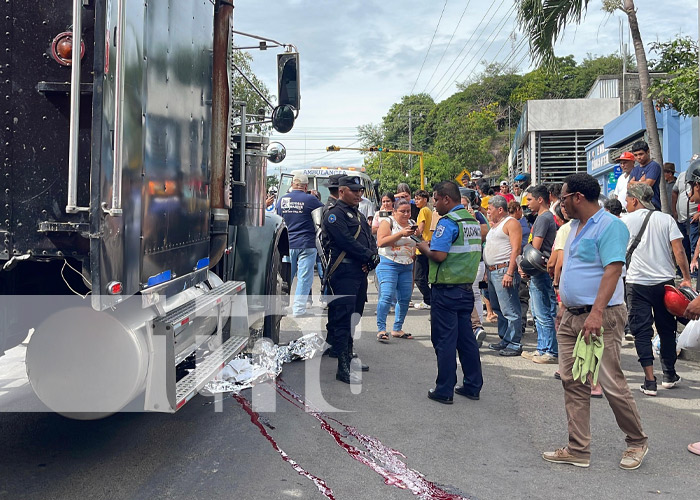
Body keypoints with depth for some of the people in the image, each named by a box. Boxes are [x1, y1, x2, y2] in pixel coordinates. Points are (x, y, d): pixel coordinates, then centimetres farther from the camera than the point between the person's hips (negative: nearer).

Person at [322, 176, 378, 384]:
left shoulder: (358, 215, 21)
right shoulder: (335, 214, -8)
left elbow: (370, 239, 16)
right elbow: (347, 242, -18)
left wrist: (373, 257, -4)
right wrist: (370, 256, -13)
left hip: (360, 273, 10)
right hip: (344, 274, -9)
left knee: (354, 317, 17)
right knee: (343, 320, -9)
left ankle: (348, 356, 30)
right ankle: (342, 368, -8)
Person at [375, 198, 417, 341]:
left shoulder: (412, 224, 14)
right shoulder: (387, 222, -3)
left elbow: (415, 246, 28)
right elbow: (381, 242, -19)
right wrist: (401, 234, -22)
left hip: (407, 267, 6)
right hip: (388, 265, -6)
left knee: (405, 298, 4)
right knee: (387, 296, -15)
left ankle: (397, 329, 15)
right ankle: (381, 329, -11)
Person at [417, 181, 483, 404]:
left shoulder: (448, 221, -15)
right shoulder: (473, 220, 12)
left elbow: (439, 255, -25)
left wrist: (425, 248, -3)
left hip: (446, 289, -8)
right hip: (466, 289, 8)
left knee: (444, 340, 0)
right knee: (466, 338, 14)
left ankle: (444, 390, 7)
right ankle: (472, 386, 22)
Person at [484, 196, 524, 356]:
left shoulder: (511, 223, -8)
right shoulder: (495, 225, 22)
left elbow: (516, 249, -16)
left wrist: (509, 273, -23)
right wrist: (488, 271, 18)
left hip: (504, 270, -10)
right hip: (492, 271, 10)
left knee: (509, 310, -8)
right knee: (498, 309, 15)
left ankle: (514, 344, -5)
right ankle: (505, 340, 23)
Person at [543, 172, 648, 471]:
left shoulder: (610, 226, -12)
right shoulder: (574, 226, 16)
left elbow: (612, 270, -21)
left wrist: (596, 313, -29)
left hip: (601, 317, -9)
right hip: (571, 317, 9)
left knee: (611, 383, -3)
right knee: (573, 383, 7)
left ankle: (637, 443, 19)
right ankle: (578, 450, 14)